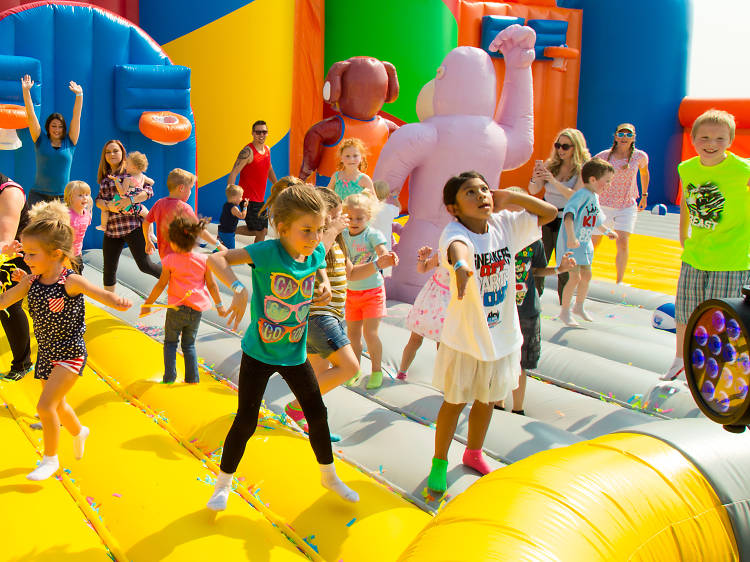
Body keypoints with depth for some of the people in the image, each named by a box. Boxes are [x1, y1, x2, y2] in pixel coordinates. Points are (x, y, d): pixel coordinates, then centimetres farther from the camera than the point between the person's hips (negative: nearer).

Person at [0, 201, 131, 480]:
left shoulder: (71, 281, -22)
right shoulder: (30, 282, -4)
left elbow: (101, 294, -34)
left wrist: (117, 302, -55)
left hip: (70, 354, -7)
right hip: (46, 353, 7)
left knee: (45, 406, -11)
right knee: (57, 405, 22)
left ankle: (50, 458, 10)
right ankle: (79, 431, 52)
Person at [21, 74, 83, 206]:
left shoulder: (69, 142, 7)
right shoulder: (41, 141, 7)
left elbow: (76, 116, 1)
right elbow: (30, 115, 2)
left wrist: (79, 95, -7)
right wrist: (26, 91, -4)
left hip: (62, 196, 0)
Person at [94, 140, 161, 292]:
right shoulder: (104, 177, 16)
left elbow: (149, 191, -7)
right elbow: (98, 199, 14)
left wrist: (131, 200, -22)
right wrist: (107, 206, -9)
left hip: (133, 226, -5)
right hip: (111, 228, 5)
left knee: (145, 265, -7)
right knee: (108, 270, 7)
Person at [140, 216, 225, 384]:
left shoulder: (170, 260, -11)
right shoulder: (203, 260, -5)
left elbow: (161, 285, -7)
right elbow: (211, 285, 0)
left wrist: (147, 304, 5)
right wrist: (219, 305, 12)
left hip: (176, 308, -3)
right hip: (196, 310, 3)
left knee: (170, 342, 14)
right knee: (189, 344, 17)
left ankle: (169, 376, 7)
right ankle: (192, 378, 15)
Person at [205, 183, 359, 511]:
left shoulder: (316, 252, -9)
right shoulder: (268, 252, -24)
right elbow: (216, 259, -32)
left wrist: (325, 287, -11)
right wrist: (238, 288, -49)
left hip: (295, 354, 5)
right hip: (259, 352, -4)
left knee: (318, 414, 12)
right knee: (246, 421, 3)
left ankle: (328, 475, 36)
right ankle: (223, 484, 25)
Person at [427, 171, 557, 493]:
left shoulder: (505, 225, -6)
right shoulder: (454, 232, -23)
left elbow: (550, 212, 1)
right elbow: (457, 246, -48)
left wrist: (510, 197, -10)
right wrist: (461, 264, -72)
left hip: (502, 334, 5)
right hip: (465, 337, -5)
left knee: (487, 401, 21)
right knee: (455, 402, 11)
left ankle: (473, 453, 46)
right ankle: (439, 463, 32)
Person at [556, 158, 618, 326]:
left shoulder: (595, 197, 8)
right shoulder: (582, 194, -21)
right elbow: (569, 213, -36)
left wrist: (607, 230, 40)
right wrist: (571, 237, -47)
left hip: (585, 243, 9)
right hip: (571, 243, -9)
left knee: (586, 276, 14)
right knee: (575, 277, -10)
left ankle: (579, 307, 34)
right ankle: (564, 312, 5)